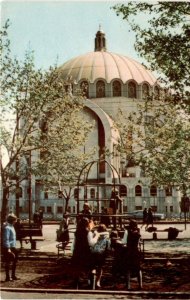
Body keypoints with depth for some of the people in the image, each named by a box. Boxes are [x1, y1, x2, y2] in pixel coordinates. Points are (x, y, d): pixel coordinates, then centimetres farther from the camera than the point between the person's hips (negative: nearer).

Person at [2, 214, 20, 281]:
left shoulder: (11, 226, 14)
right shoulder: (7, 228, -17)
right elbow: (6, 239, -22)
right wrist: (8, 249, -24)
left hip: (12, 247, 10)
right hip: (8, 248, -10)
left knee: (15, 260, 15)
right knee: (8, 262, -2)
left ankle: (13, 276, 25)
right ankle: (8, 277, 7)